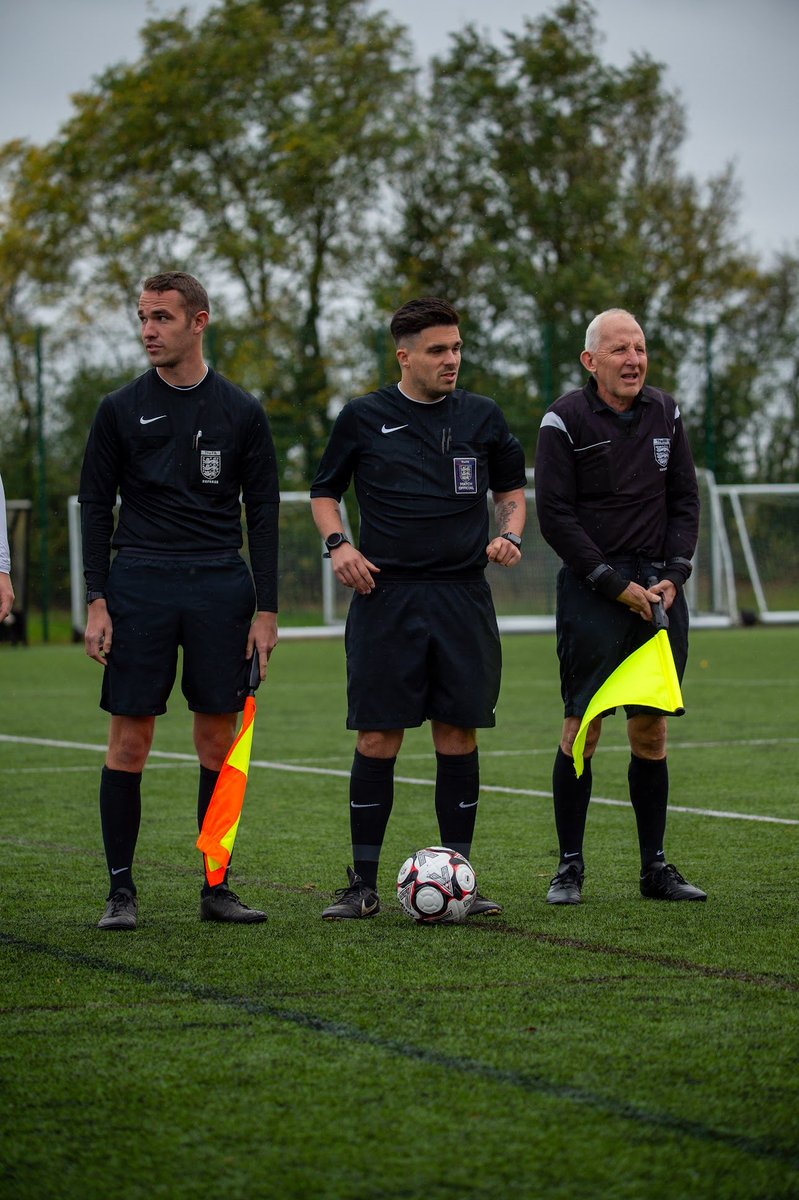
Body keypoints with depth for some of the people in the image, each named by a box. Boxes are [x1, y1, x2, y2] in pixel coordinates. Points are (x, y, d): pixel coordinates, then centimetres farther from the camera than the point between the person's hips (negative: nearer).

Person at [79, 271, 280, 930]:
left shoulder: (241, 411, 6)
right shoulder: (121, 409, 5)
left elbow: (264, 512, 7)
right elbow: (95, 505, 6)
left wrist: (266, 609, 1)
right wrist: (97, 601, -3)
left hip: (221, 586, 1)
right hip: (139, 585, -1)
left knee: (220, 739, 3)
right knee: (130, 738, -3)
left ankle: (217, 887, 11)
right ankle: (121, 888, 5)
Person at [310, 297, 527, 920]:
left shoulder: (483, 417, 8)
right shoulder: (363, 418, 4)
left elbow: (512, 489, 19)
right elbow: (325, 492, 13)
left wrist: (510, 534, 0)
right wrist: (338, 543, -4)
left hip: (463, 597, 2)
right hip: (386, 595, -2)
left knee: (459, 735, 2)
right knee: (377, 739, -3)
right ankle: (363, 885, 5)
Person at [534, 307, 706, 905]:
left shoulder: (666, 413, 9)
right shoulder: (566, 419, -5)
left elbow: (686, 501, 13)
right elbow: (555, 517, -8)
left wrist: (673, 576, 0)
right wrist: (617, 586, -11)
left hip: (659, 589, 4)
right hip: (592, 587, -4)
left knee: (652, 729, 6)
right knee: (583, 727, -5)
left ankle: (655, 867, 13)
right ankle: (570, 867, 4)